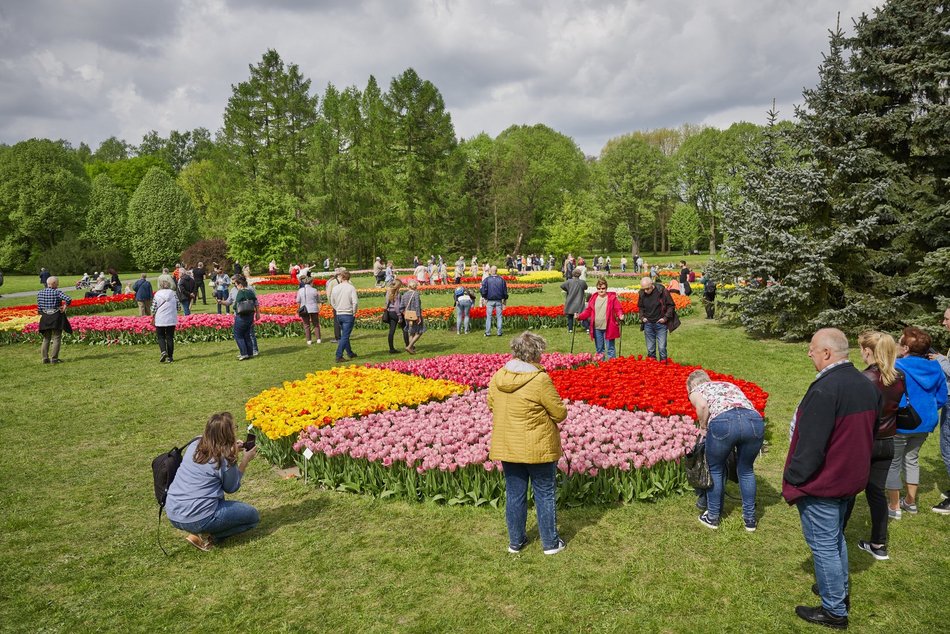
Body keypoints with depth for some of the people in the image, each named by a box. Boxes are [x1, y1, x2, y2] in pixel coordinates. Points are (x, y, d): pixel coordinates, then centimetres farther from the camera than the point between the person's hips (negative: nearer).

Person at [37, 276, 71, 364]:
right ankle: (54, 358, -1)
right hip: (56, 317, -5)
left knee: (46, 339, 15)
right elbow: (68, 299, -27)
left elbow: (39, 307, 4)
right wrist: (64, 307, -12)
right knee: (56, 338, 1)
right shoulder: (57, 292, -13)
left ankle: (45, 358, 15)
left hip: (45, 317, 5)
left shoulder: (40, 293, 4)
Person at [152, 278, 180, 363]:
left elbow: (154, 308, -2)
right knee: (170, 337, 7)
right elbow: (178, 307, 2)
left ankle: (163, 351, -13)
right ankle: (170, 357, 7)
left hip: (160, 319, -1)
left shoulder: (157, 294, -4)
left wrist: (153, 319, 8)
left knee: (160, 336, 11)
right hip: (172, 319, 1)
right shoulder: (173, 293, 0)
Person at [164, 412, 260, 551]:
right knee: (253, 515, 8)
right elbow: (231, 488, 1)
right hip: (196, 520, -7)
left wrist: (232, 451, 15)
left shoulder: (195, 444, 1)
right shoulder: (224, 460, -18)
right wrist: (245, 461, 6)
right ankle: (205, 537, -2)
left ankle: (200, 531, 13)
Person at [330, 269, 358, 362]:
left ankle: (350, 353, 30)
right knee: (345, 336, -3)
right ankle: (339, 356, -7)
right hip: (348, 315, -5)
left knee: (344, 335, 19)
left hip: (339, 315, 5)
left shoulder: (335, 288, 2)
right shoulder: (351, 288, -12)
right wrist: (354, 313, -4)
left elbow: (332, 302, 10)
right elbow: (355, 302, -18)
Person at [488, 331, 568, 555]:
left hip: (506, 447, 5)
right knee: (545, 494, 12)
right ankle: (550, 543, 23)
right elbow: (560, 413, -13)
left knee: (514, 495, 16)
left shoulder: (498, 377, -4)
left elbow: (491, 405, 11)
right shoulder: (540, 380, -21)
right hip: (538, 448, -5)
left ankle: (516, 541, 28)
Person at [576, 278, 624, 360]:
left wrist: (620, 316, -25)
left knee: (610, 348, 1)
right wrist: (579, 316, -6)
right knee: (599, 349, 14)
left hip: (608, 328, -4)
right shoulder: (593, 298, 7)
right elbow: (588, 311, 9)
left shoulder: (612, 297, -3)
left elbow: (618, 309, -4)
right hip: (596, 328, 4)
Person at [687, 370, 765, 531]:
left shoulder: (696, 390, 25)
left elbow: (703, 405, 1)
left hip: (723, 421, -4)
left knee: (715, 469, 21)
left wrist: (703, 427, 16)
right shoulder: (729, 384, 40)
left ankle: (712, 517, 32)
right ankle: (750, 519, 35)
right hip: (755, 420, 4)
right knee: (746, 470, 27)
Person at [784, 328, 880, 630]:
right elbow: (869, 432, 13)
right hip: (851, 479, 9)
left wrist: (793, 480, -14)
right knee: (836, 537, 25)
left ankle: (834, 611, 17)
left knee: (823, 545, 5)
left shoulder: (825, 389, -27)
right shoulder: (867, 385, 1)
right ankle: (840, 591, 40)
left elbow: (810, 444, -26)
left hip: (822, 483, -9)